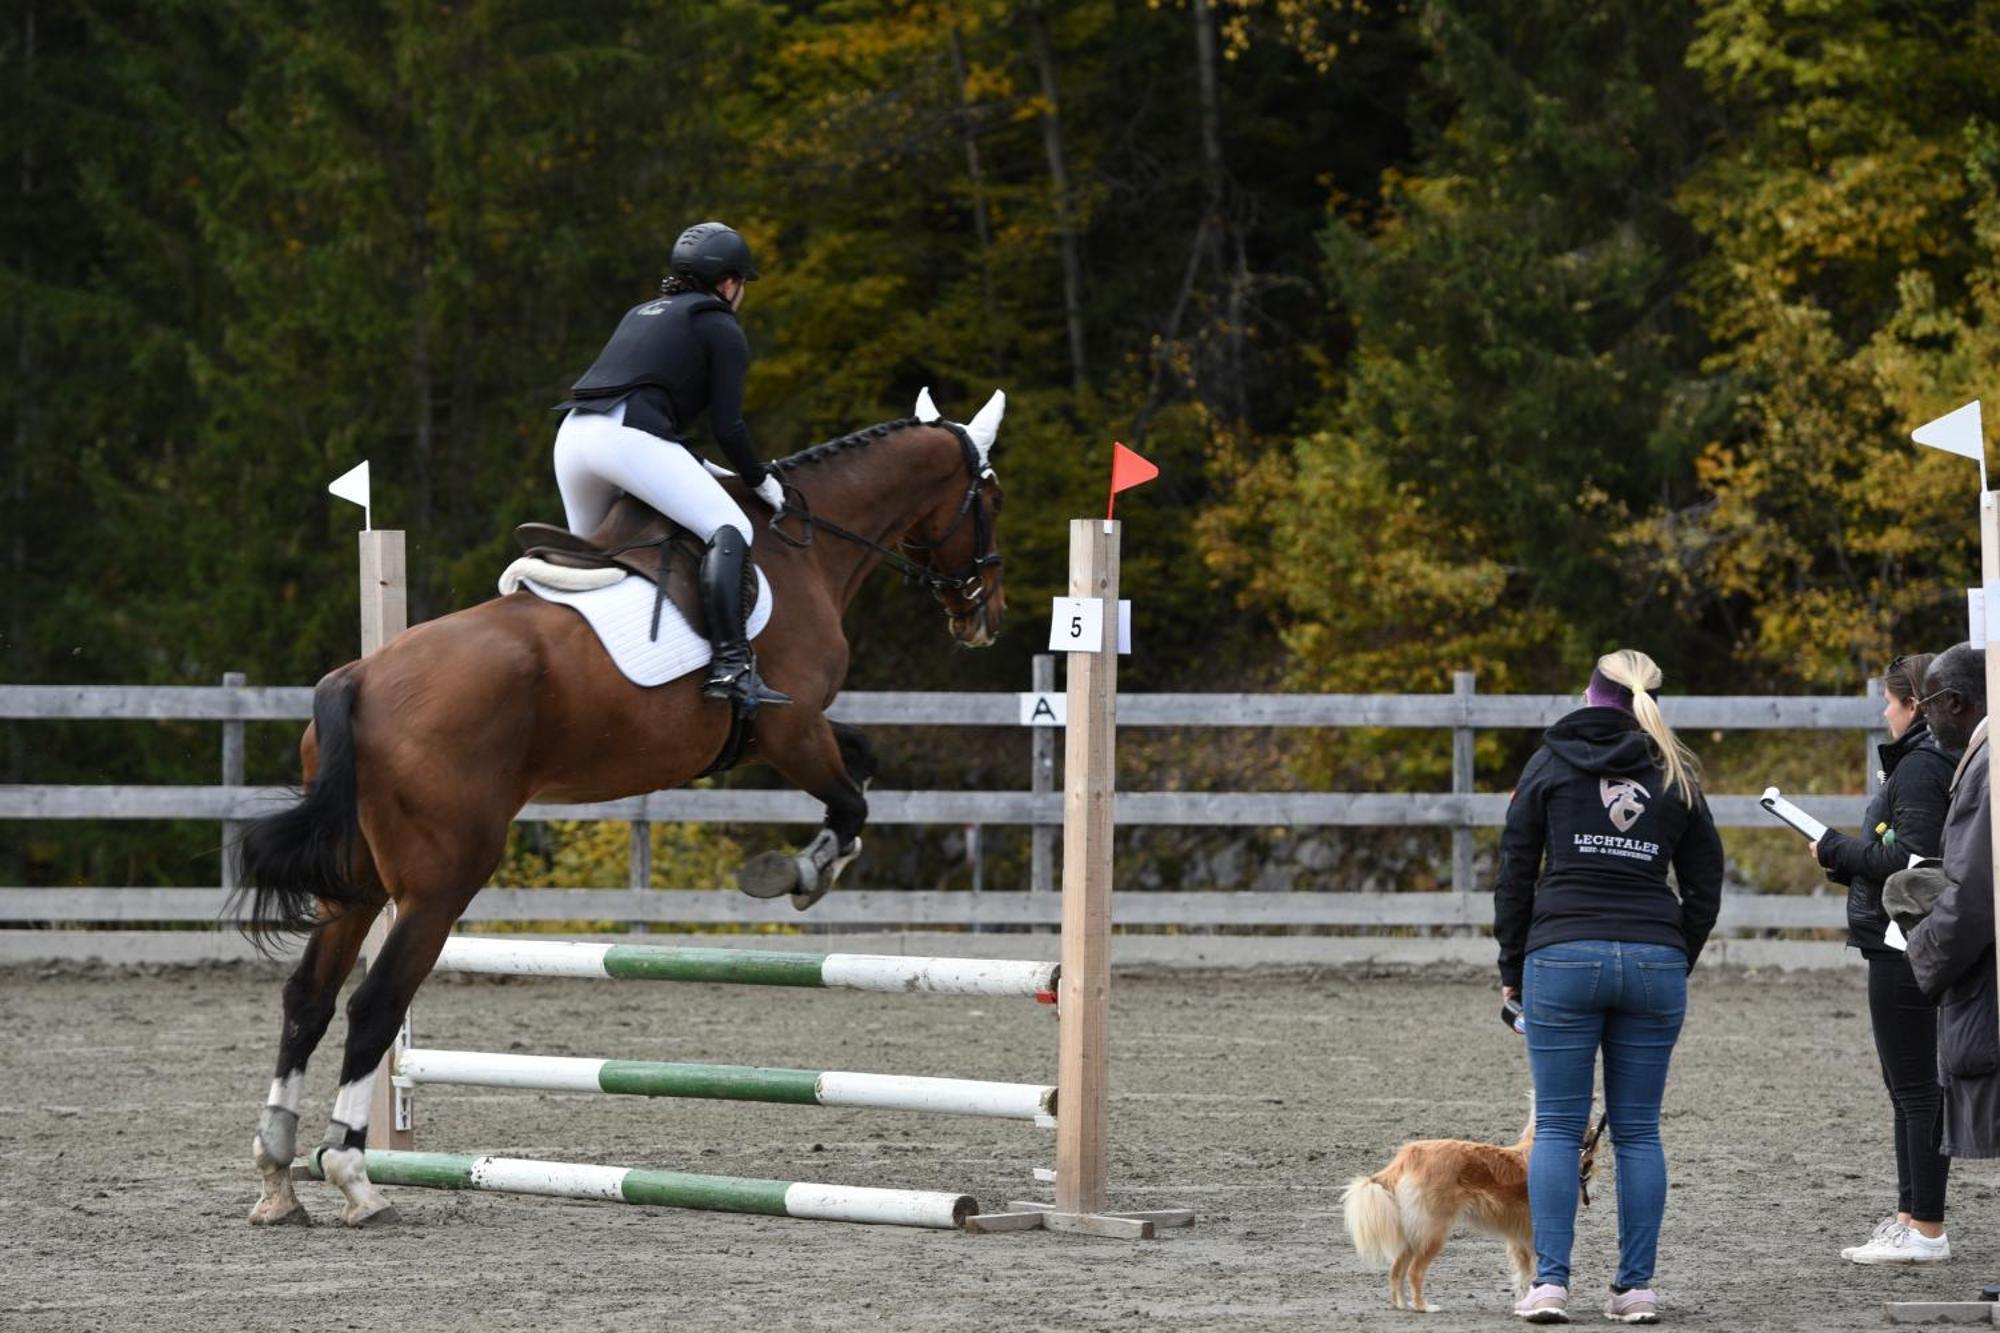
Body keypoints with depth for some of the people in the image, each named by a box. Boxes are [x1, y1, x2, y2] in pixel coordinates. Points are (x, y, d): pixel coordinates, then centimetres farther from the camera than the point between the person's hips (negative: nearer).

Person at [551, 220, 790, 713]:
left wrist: (696, 467, 39)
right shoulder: (722, 330, 9)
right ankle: (730, 663, -28)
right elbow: (727, 427, 2)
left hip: (573, 433, 8)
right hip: (631, 436, -8)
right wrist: (760, 481, 17)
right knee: (730, 531, -12)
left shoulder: (641, 316, 31)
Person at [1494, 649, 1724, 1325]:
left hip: (1563, 957, -2)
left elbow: (1515, 873, 4)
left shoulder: (1550, 763, 6)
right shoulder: (1675, 777, 12)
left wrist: (1512, 970, 10)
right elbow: (1705, 889, 12)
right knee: (1638, 1131, 6)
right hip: (1654, 961, 2)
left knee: (1556, 1128, 1)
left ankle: (1549, 1282, -7)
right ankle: (1637, 1287, 4)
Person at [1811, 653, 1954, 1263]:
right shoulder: (1939, 761, 16)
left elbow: (1913, 859, -22)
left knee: (1916, 1088, -8)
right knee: (1909, 1088, 17)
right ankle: (1912, 1215, 23)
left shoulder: (1920, 767, -15)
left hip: (1907, 950, -11)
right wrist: (1850, 862, 12)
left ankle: (1926, 1229, -6)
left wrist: (1839, 850, -11)